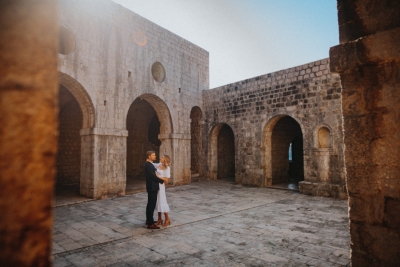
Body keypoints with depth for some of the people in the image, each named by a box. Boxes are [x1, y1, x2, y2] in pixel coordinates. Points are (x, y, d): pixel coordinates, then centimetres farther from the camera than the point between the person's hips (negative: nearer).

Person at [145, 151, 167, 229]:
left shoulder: (150, 164, 13)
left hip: (152, 187, 11)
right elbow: (153, 177, -21)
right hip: (152, 188, -11)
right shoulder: (148, 165, -19)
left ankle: (149, 220, 33)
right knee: (151, 205, -5)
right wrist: (162, 180, -11)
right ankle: (150, 224, 1)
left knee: (150, 204, 19)